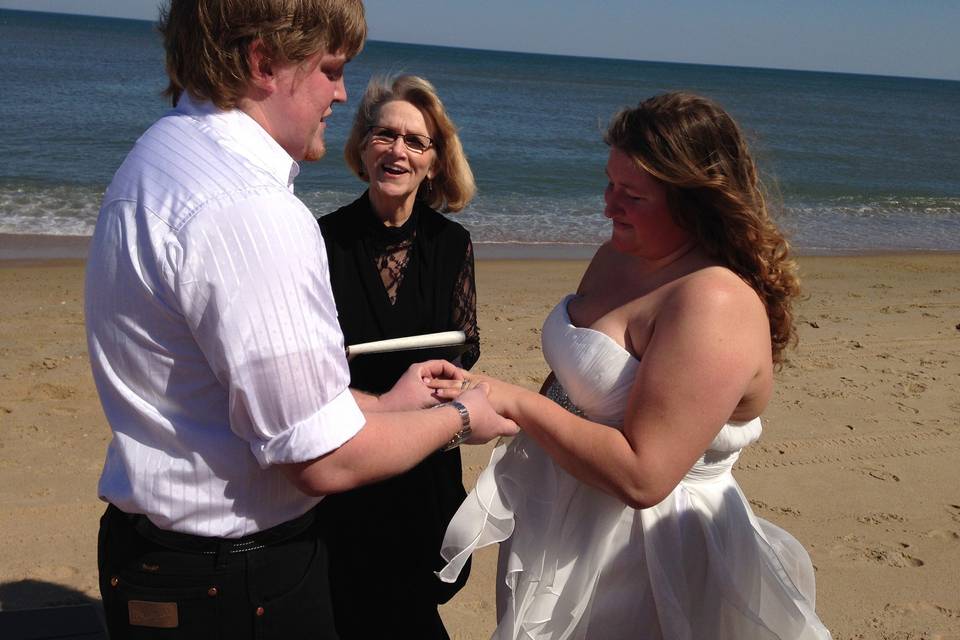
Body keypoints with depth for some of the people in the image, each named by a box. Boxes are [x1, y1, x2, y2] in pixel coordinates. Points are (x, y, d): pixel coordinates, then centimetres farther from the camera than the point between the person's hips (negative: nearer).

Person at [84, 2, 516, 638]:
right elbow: (325, 460, -24)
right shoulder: (249, 210, -27)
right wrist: (458, 419, -7)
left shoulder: (162, 157, 7)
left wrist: (381, 405, 14)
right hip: (237, 585, -10)